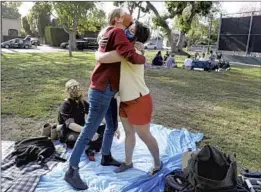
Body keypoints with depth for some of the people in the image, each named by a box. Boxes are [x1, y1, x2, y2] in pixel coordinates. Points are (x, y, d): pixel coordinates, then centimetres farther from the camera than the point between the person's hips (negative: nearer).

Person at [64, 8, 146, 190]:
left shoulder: (111, 33, 17)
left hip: (107, 90, 10)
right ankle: (72, 171, 8)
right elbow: (132, 56, -26)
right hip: (102, 90, -10)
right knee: (89, 131, -4)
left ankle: (106, 157, 39)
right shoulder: (117, 32, -14)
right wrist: (143, 58, -5)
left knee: (112, 126, 21)